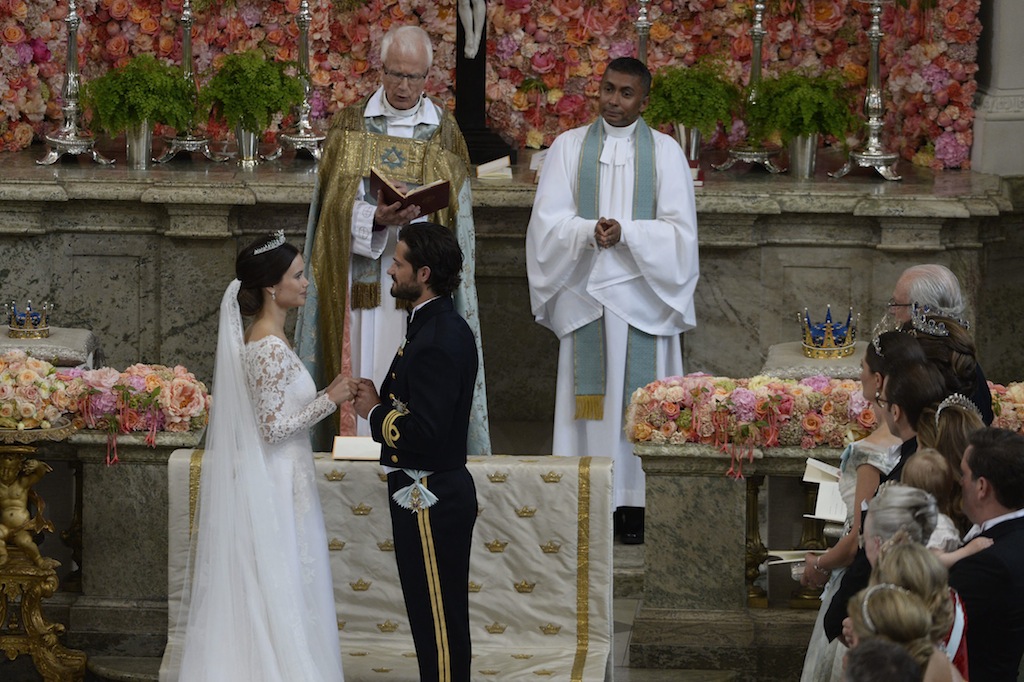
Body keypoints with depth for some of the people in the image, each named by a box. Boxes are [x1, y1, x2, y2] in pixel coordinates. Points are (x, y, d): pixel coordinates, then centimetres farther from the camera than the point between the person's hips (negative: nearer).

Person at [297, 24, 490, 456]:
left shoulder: (444, 133, 9)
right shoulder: (350, 126, 7)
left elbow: (456, 221, 7)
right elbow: (336, 205, -1)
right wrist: (375, 221, -19)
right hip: (362, 283, 0)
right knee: (363, 384, -4)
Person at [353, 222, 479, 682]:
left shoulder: (437, 341, -23)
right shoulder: (443, 326, 10)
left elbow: (424, 433, -28)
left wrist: (375, 413, -13)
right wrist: (381, 401, 1)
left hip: (431, 501, -11)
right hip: (435, 492, 11)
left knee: (439, 622, -2)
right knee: (437, 618, 18)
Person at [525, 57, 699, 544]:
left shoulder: (665, 152, 5)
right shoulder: (569, 147, 8)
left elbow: (678, 229, -2)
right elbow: (548, 220, -1)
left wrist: (624, 233, -17)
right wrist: (590, 231, -20)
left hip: (642, 296, -1)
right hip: (584, 294, 1)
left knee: (639, 392, -2)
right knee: (588, 393, 0)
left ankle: (637, 505, 1)